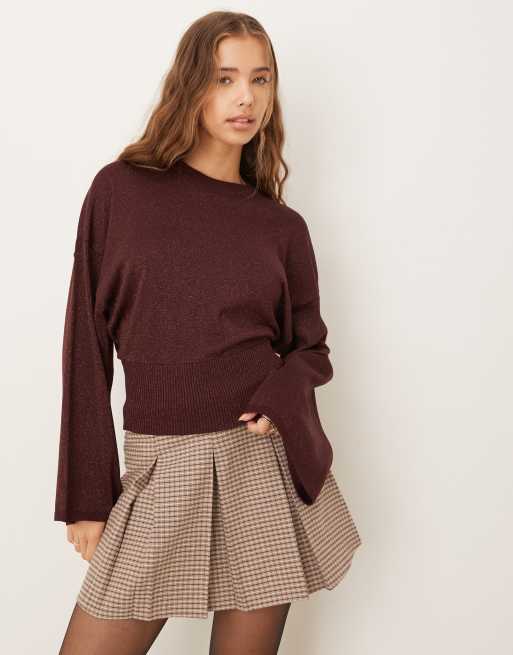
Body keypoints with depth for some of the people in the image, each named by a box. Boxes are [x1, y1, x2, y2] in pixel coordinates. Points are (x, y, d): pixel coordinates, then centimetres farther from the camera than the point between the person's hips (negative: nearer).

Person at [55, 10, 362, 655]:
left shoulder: (282, 227, 4)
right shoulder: (120, 190, -1)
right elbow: (88, 345, -1)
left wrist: (283, 397, -11)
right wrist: (86, 495, -2)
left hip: (266, 464, 2)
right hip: (159, 470, -1)